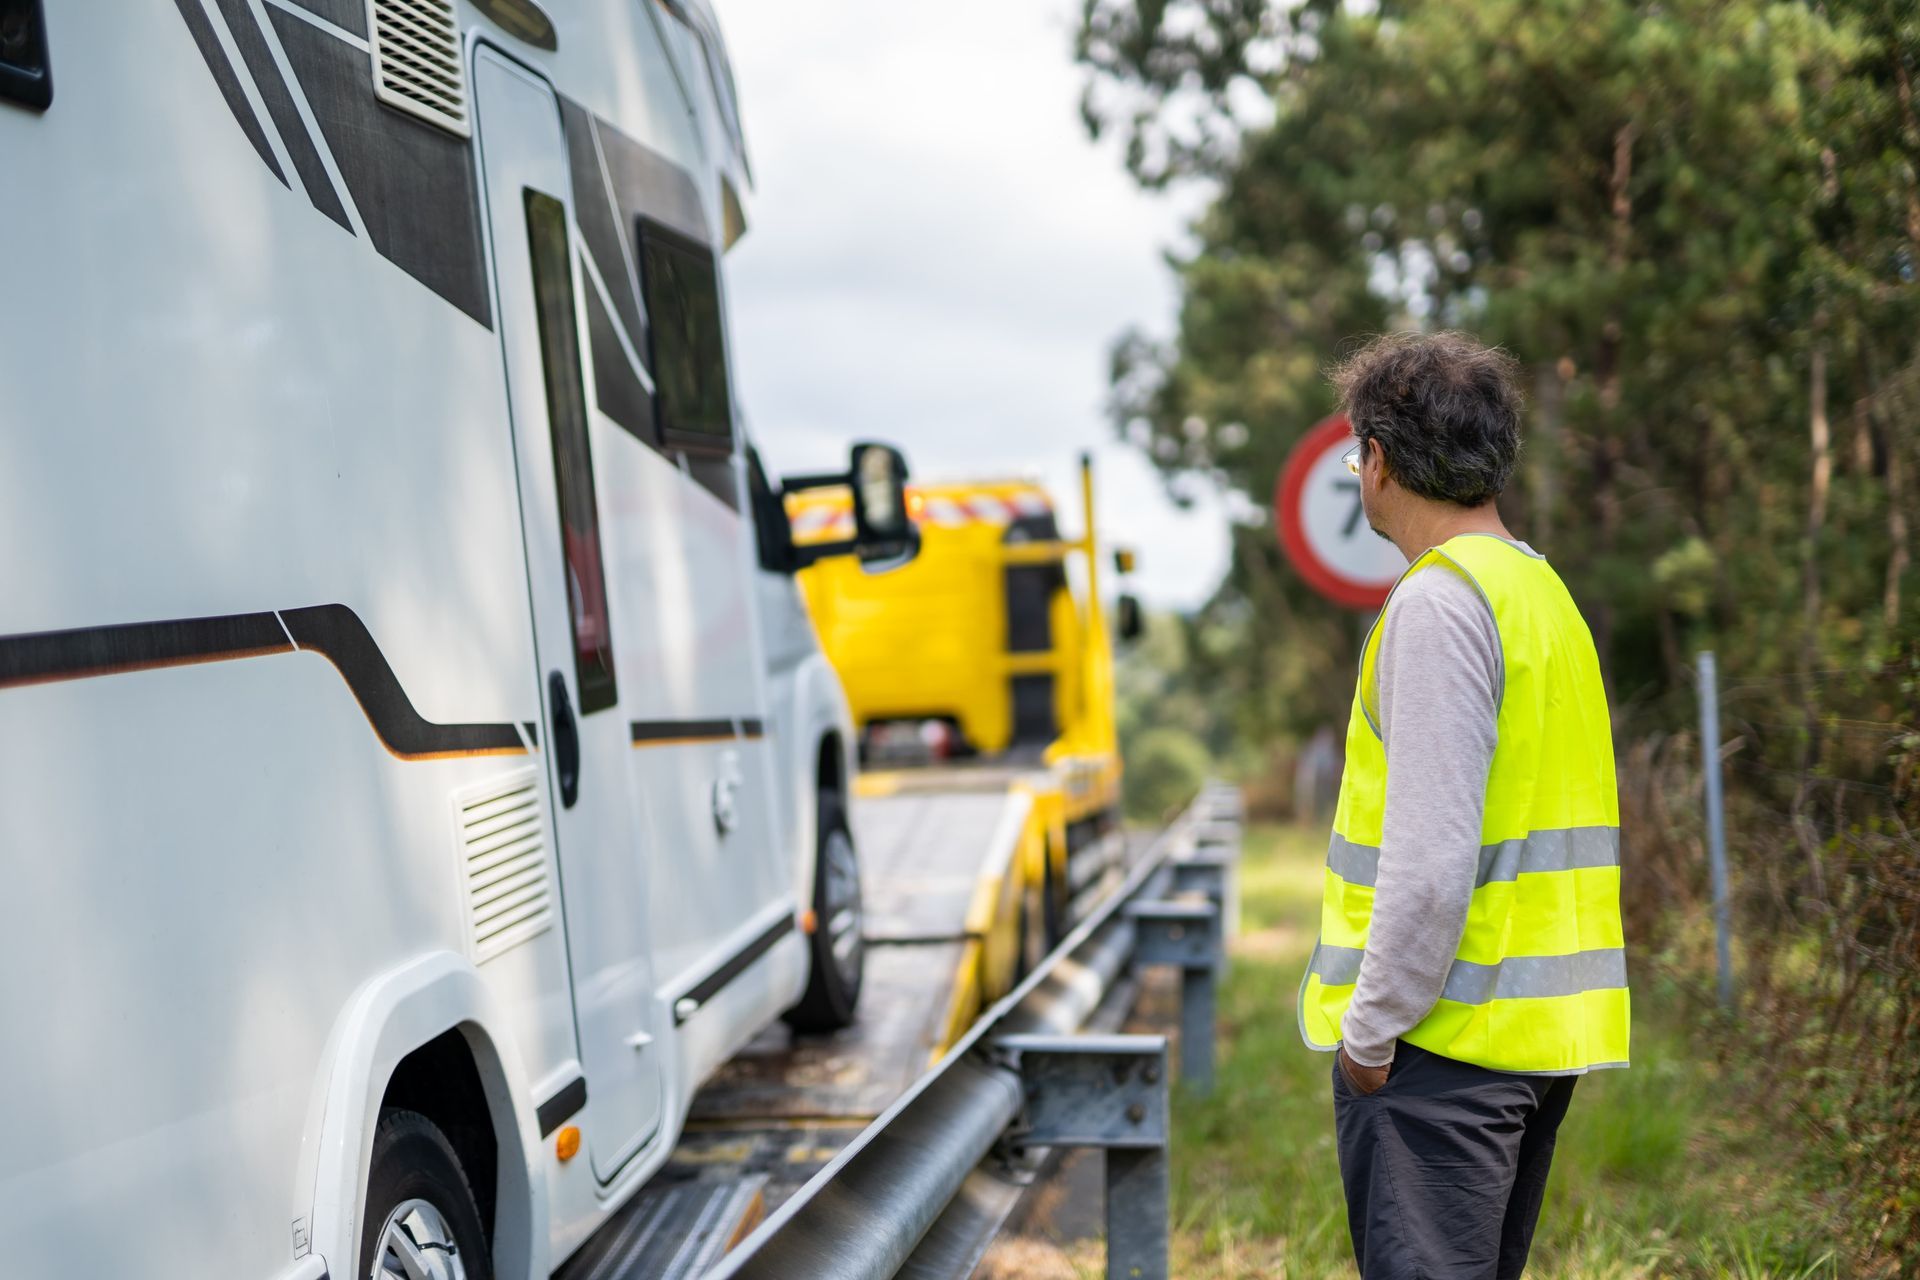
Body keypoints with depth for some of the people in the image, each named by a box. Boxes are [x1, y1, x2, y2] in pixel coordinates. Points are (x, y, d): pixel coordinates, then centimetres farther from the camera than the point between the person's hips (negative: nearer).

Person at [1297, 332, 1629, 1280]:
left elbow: (1432, 854, -22)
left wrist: (1370, 1026, -13)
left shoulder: (1437, 599, -15)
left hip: (1446, 1031, -10)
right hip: (1545, 1025, 10)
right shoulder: (1544, 590, 15)